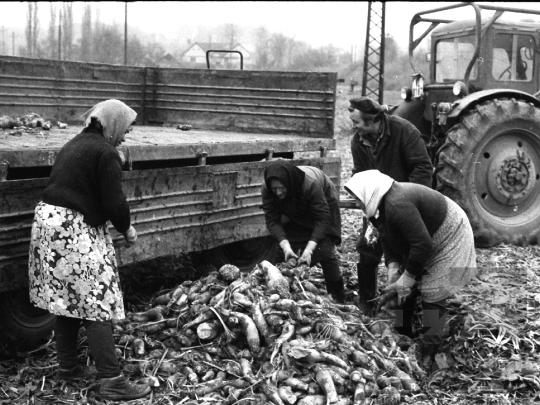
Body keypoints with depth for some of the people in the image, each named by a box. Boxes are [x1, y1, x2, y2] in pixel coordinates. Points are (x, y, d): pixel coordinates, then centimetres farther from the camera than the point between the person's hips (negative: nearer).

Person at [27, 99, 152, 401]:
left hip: (50, 220, 9)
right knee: (97, 303, -6)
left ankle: (68, 367, 25)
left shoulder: (75, 145, 18)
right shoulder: (105, 152, -10)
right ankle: (112, 381, -4)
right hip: (75, 229, -9)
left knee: (68, 299, 16)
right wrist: (127, 229, 4)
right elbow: (114, 201, -14)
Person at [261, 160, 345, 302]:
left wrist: (309, 248, -44)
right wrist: (285, 246, -42)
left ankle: (338, 299, -4)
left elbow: (322, 219, -37)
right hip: (294, 213, 4)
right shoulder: (267, 189, -30)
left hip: (324, 204, -4)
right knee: (281, 251, -6)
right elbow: (272, 220, -28)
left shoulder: (311, 184, -42)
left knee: (325, 251, -14)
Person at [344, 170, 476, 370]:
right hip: (426, 240, 10)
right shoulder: (385, 203, -5)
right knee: (405, 291, 11)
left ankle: (427, 357, -2)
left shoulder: (398, 205, -36)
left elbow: (423, 244, -37)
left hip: (448, 239, -10)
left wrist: (406, 278, -28)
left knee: (432, 295, -9)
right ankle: (403, 337, 25)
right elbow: (390, 241, 3)